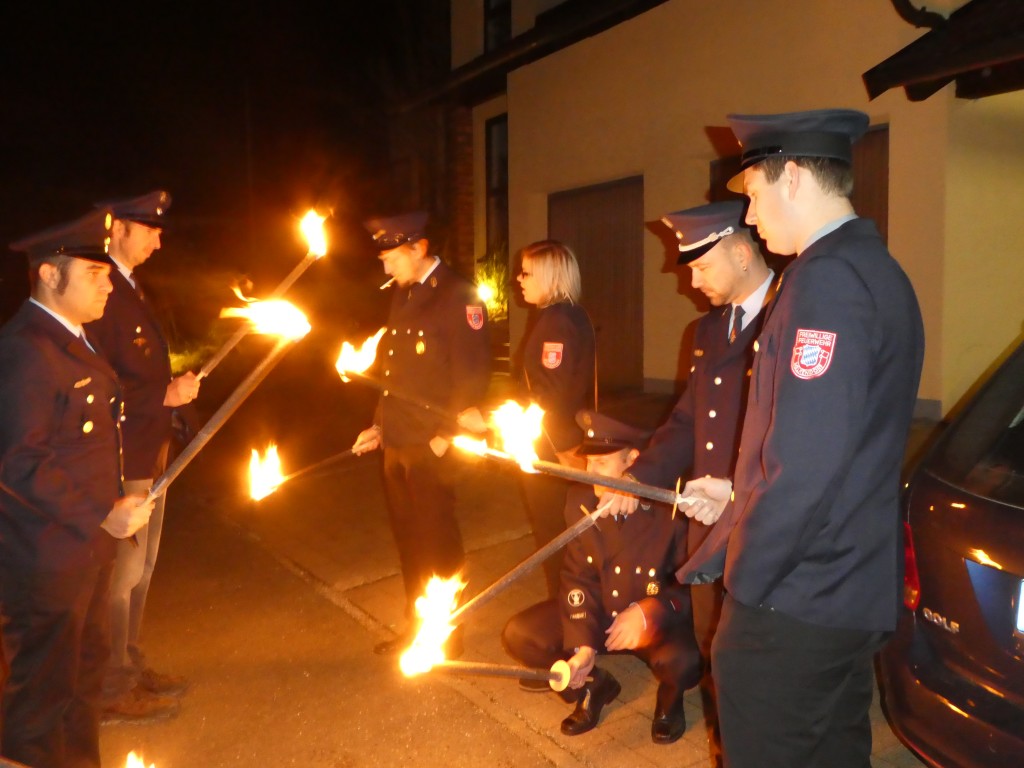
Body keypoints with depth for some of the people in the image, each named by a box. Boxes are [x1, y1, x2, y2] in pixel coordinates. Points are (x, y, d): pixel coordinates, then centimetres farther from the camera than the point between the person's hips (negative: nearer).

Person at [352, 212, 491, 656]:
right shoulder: (401, 294, 14)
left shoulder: (458, 297, -11)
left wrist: (447, 434, -17)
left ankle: (447, 634, 22)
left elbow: (472, 373, -15)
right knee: (408, 538, 17)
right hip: (396, 441, 8)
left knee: (438, 539, 4)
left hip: (431, 444, -8)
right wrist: (379, 424, 14)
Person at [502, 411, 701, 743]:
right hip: (599, 615, 4)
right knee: (519, 635, -12)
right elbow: (579, 576, -4)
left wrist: (651, 612, -29)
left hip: (660, 620, -4)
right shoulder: (580, 498, -10)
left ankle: (669, 697, 6)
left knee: (682, 661, -35)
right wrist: (583, 644, -16)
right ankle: (593, 685, 16)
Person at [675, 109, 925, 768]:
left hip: (793, 601, -10)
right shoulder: (882, 272, 11)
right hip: (859, 595, 10)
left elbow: (808, 463, -26)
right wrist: (741, 494, 15)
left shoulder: (827, 276, -20)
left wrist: (744, 582, -14)